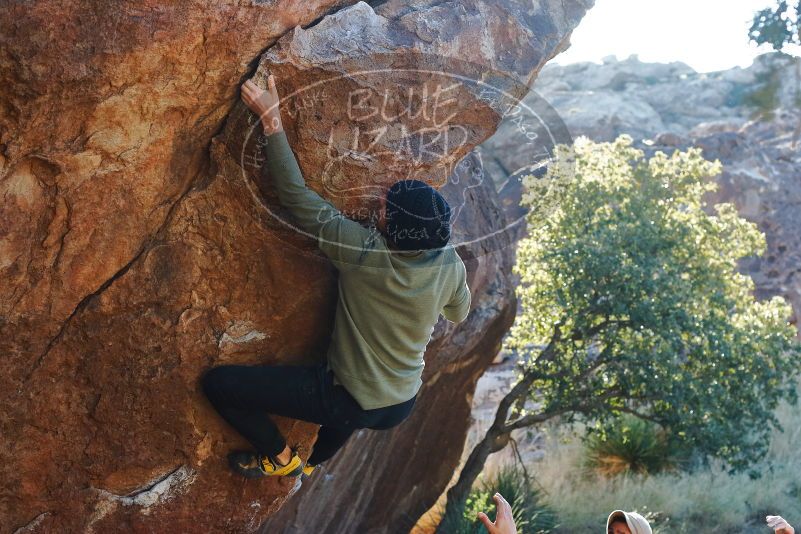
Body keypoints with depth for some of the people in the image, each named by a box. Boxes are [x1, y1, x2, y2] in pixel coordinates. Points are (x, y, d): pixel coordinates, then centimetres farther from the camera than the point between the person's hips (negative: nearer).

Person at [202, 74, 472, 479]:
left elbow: (297, 197, -22)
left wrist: (272, 121, -18)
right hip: (401, 408, 7)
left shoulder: (364, 253, -26)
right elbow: (459, 313, 11)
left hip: (352, 404, -6)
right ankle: (313, 462, 49)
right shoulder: (450, 264, -11)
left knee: (217, 384, -2)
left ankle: (281, 457, 14)